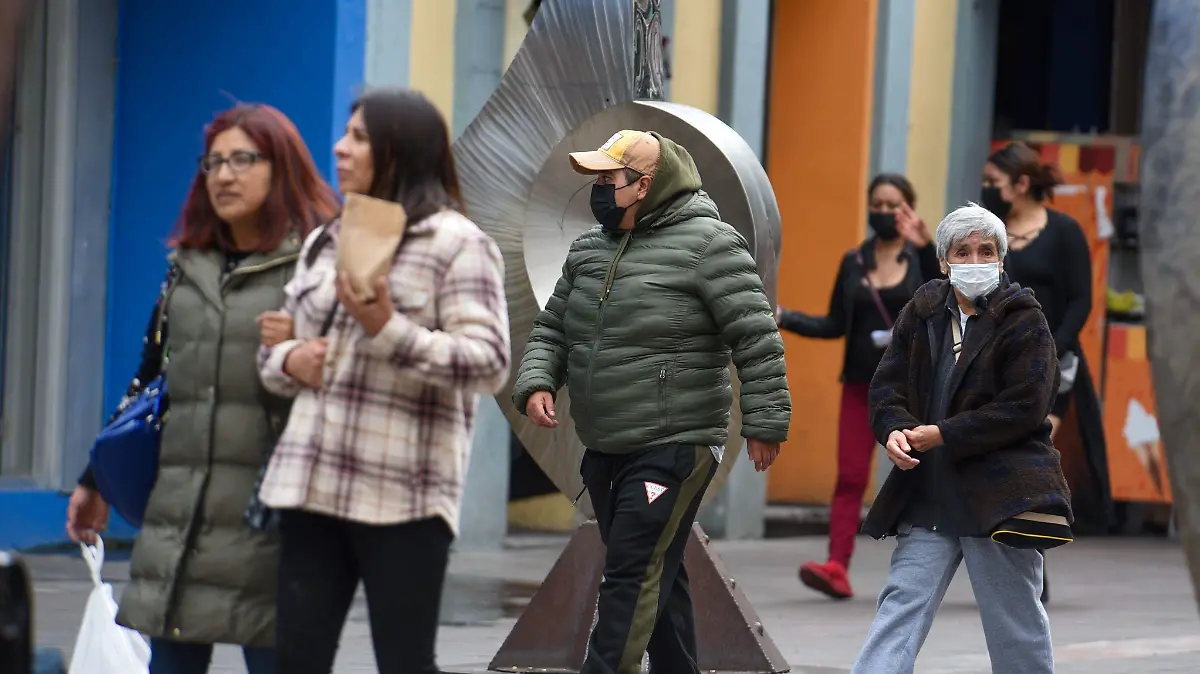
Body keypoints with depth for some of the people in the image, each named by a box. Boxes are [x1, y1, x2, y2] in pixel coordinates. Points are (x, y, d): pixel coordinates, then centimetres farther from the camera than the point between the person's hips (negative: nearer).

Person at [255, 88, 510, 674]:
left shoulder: (456, 244, -3)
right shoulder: (324, 243, 19)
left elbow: (490, 363, -12)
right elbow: (274, 349, 25)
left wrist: (387, 331, -21)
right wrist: (288, 361, 1)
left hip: (403, 496, -6)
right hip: (311, 489, 6)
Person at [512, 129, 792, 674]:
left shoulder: (706, 244, -10)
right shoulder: (589, 248, 12)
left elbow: (756, 339, -12)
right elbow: (551, 329, 18)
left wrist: (764, 422, -13)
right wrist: (537, 383, -1)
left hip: (675, 446, -8)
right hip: (604, 448, 8)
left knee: (633, 574, -13)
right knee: (658, 576, 15)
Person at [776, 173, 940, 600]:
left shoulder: (922, 259, 1)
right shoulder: (854, 262, 10)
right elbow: (836, 325, 11)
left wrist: (927, 247, -31)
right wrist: (784, 318, -1)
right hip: (862, 384, 2)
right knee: (850, 476, -8)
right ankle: (837, 568, -15)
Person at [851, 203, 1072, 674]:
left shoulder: (1024, 322, -4)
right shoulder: (921, 314, 10)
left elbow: (1025, 407, -13)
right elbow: (887, 384, 8)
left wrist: (943, 435, -16)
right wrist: (894, 430, -15)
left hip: (999, 492, -4)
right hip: (927, 491, 4)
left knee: (1015, 621, 5)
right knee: (901, 603, -5)